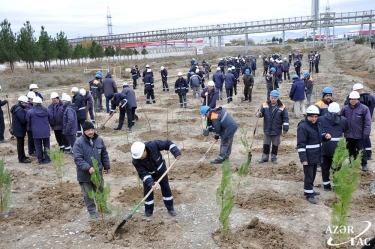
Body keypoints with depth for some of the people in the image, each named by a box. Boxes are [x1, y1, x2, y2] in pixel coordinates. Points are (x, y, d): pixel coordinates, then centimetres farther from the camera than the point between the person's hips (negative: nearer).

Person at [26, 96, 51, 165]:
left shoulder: (30, 111, -10)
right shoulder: (46, 110, -3)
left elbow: (28, 121, 3)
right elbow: (49, 120, 9)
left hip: (36, 132, -2)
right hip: (46, 131, 2)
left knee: (38, 146, 9)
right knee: (46, 145, 14)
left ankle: (40, 160, 15)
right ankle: (47, 158, 17)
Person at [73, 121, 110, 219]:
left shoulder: (99, 140, -2)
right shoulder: (79, 143, -18)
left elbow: (104, 154, 10)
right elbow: (77, 159, -22)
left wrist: (107, 166, 14)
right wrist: (88, 168, -31)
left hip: (98, 172, 4)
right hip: (84, 174, -4)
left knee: (100, 191, 20)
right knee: (88, 194, 9)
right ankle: (92, 211, 25)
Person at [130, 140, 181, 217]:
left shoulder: (153, 145, -38)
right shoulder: (136, 161, -34)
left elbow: (168, 143, -27)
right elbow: (143, 174, -30)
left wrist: (176, 152, -37)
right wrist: (151, 183, -43)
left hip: (161, 170, 1)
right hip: (149, 174, -1)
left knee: (166, 188, 9)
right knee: (148, 192, 0)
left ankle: (170, 208, 23)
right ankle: (148, 211, 22)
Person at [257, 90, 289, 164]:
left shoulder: (282, 107, -8)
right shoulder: (265, 105, -5)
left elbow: (285, 118, -4)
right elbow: (260, 113, -4)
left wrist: (285, 128, -7)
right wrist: (259, 114, -29)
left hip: (277, 131, -1)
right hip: (267, 130, 1)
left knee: (275, 145, 13)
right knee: (266, 144, 13)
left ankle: (274, 157, 28)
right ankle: (264, 157, 27)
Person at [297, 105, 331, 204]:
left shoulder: (318, 124, 7)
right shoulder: (303, 127, -19)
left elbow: (320, 136, 22)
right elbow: (301, 144, -21)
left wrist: (325, 136, -3)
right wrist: (303, 159, -24)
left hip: (316, 155, 8)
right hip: (308, 156, -8)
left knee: (313, 174, 20)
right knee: (308, 175, 0)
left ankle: (310, 190, 35)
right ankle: (309, 194, 10)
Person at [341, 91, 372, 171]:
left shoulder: (364, 108, -8)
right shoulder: (345, 108, 2)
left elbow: (367, 122, -9)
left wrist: (366, 133, -14)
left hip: (359, 135, -4)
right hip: (348, 134, 4)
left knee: (361, 150, 6)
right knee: (351, 150, 16)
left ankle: (364, 164, 20)